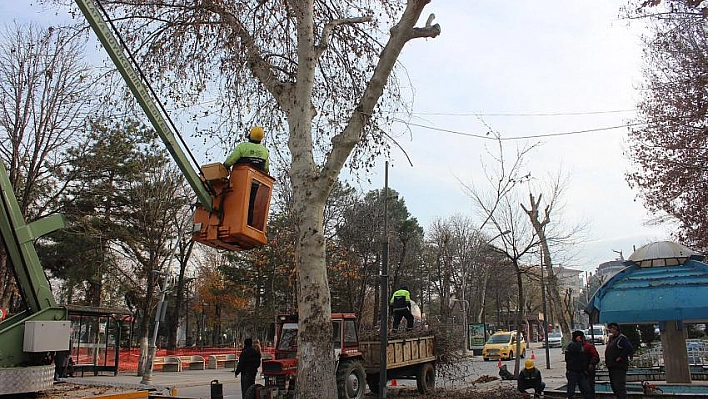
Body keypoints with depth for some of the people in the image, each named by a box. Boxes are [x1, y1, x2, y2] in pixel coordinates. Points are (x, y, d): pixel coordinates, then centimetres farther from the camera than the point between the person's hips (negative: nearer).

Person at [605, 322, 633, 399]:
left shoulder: (622, 338, -10)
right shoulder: (611, 339, 18)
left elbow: (629, 348, -26)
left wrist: (620, 357, -22)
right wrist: (607, 361, 16)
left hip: (619, 367, -10)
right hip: (612, 367, 10)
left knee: (619, 386, -12)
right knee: (613, 385, 15)